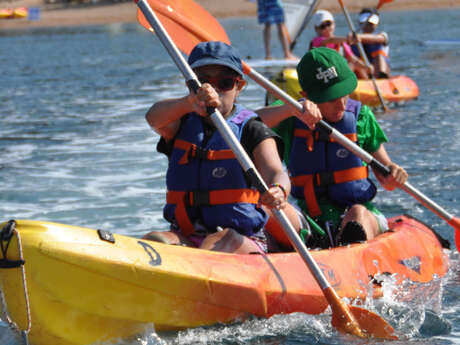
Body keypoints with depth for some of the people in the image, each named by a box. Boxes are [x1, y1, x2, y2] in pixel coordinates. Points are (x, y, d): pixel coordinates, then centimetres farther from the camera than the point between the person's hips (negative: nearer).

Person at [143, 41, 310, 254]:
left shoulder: (252, 131, 3)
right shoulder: (182, 126, 11)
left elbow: (275, 173, -14)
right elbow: (154, 118, -13)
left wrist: (278, 191, -42)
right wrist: (192, 101, -37)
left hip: (244, 241, -3)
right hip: (187, 238, 3)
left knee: (226, 239, -35)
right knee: (155, 240, -26)